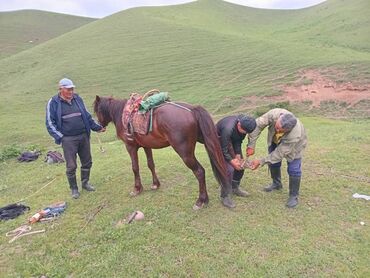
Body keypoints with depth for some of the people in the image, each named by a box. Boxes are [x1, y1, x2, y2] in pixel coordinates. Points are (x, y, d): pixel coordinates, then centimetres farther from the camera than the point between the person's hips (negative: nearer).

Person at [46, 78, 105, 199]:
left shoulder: (77, 99, 7)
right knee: (71, 166, 2)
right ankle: (74, 188, 23)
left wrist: (97, 127, 11)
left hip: (84, 136, 4)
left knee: (87, 162, 14)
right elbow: (50, 123, -3)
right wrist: (60, 137, -12)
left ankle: (85, 183, 35)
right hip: (68, 139, -4)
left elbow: (87, 116, 15)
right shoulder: (53, 103, -4)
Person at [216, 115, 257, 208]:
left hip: (230, 140, 8)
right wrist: (232, 161, -21)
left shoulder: (244, 125, -20)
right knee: (229, 169, -16)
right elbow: (223, 150, -30)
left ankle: (235, 188, 30)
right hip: (219, 142, -7)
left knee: (240, 164, 9)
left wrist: (238, 155, -13)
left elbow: (239, 141, -5)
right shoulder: (228, 128, -41)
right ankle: (224, 196, 0)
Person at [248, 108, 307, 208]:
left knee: (294, 170, -8)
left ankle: (293, 196, 11)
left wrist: (261, 162, -34)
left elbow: (280, 153, -35)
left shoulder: (295, 135, -45)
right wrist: (251, 145, -35)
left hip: (294, 145, -4)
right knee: (273, 162, 14)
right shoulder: (275, 114, -41)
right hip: (275, 140, 4)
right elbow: (258, 125, -32)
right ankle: (276, 184, 39)